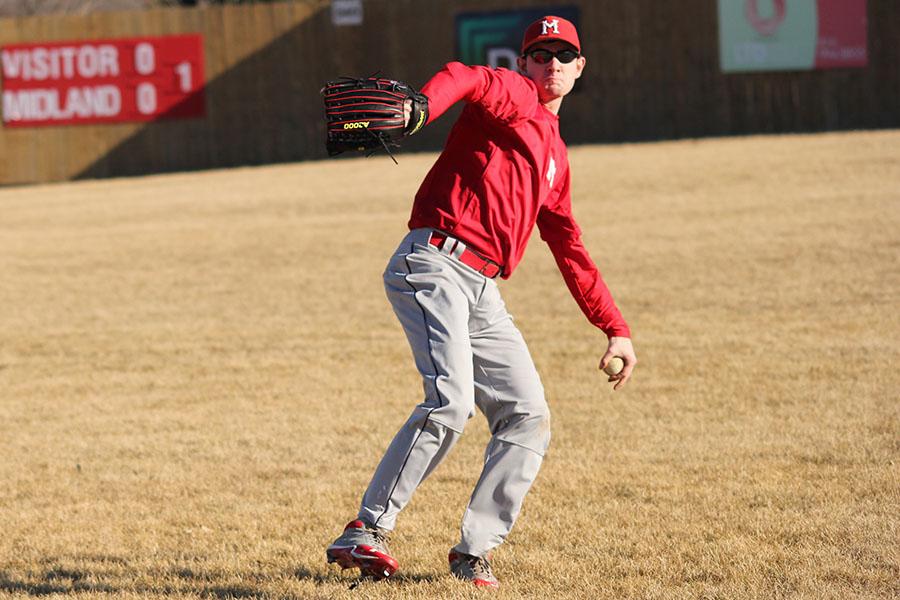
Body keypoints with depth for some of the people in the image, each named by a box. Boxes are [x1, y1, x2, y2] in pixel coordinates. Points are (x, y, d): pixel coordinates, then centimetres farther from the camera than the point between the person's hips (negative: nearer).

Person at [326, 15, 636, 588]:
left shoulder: (555, 155, 28)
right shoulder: (514, 97, 4)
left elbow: (570, 251, 32)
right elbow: (463, 79, -21)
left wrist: (615, 328, 28)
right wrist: (418, 110, -45)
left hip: (481, 292, 9)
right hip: (434, 264, -9)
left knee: (528, 416, 3)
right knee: (451, 400, -24)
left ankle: (475, 551, 7)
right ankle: (366, 532, -19)